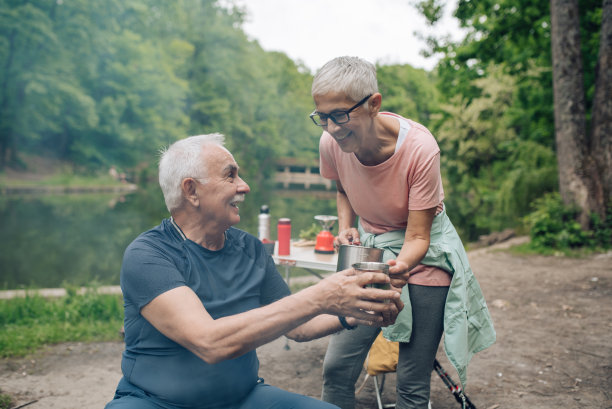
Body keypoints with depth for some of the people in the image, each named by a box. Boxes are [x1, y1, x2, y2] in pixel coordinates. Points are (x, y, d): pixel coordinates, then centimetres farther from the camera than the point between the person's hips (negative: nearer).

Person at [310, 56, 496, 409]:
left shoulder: (420, 148, -26)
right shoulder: (331, 142, -14)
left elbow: (417, 238, -21)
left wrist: (401, 266, -42)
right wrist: (346, 228, -8)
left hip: (423, 255, -3)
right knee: (336, 368, -3)